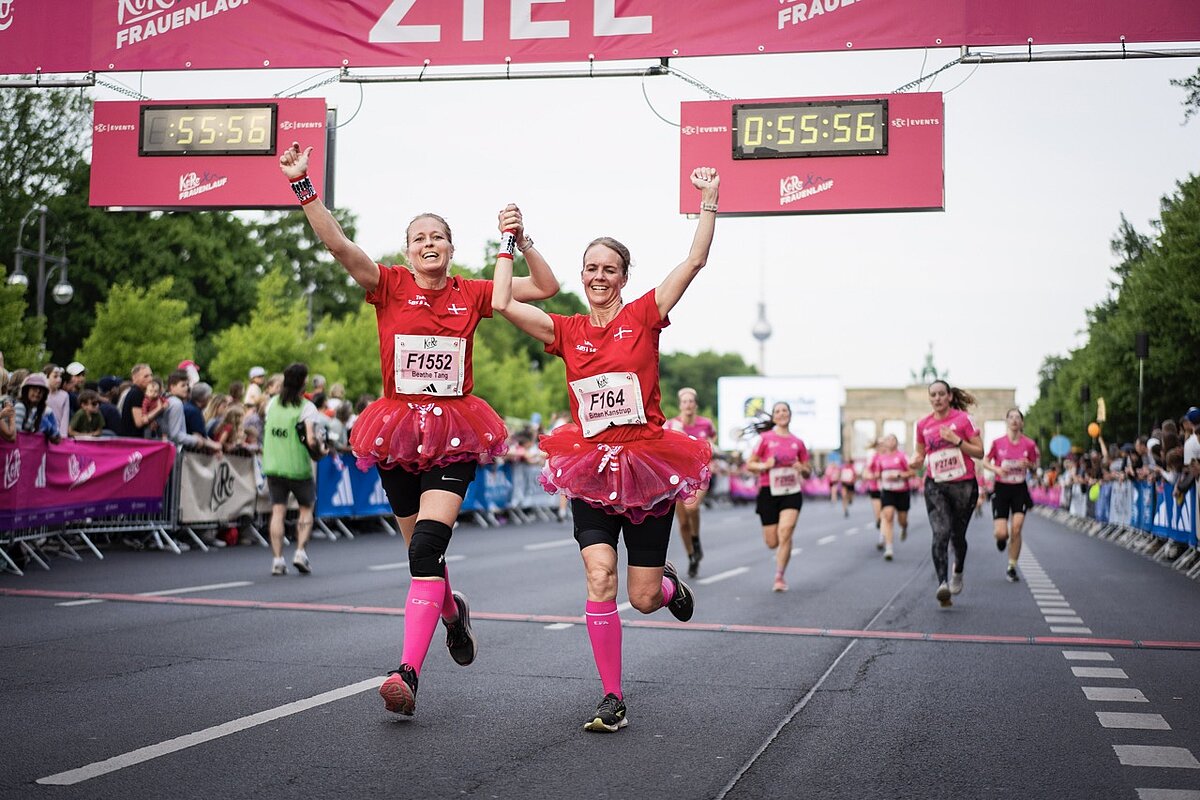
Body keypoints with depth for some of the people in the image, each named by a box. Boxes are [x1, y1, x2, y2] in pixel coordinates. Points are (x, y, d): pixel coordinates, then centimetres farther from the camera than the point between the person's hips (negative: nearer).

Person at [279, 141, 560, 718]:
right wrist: (302, 184, -22)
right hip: (398, 434, 1)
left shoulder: (470, 294, 6)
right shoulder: (389, 287, 2)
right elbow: (338, 245, -13)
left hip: (453, 436, -1)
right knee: (423, 551, 12)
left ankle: (408, 672, -23)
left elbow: (546, 287, 9)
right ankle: (453, 609, 46)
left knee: (426, 547, -18)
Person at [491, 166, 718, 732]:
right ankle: (612, 700, -5)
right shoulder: (568, 331, 5)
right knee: (599, 578, -17)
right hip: (591, 470, 2)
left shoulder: (644, 316, -1)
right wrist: (510, 242, 2)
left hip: (647, 466, -1)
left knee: (643, 599, 3)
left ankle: (669, 584, 43)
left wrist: (708, 202, -10)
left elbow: (694, 262, -8)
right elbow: (503, 304, -3)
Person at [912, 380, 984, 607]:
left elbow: (979, 452, -5)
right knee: (940, 534, -17)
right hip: (935, 486, 1)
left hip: (963, 484, -1)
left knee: (957, 535, 9)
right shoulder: (923, 425, 6)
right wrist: (915, 460, -4)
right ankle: (942, 583, -24)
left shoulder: (963, 419, -4)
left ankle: (958, 572, 40)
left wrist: (956, 440, -18)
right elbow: (920, 453, 19)